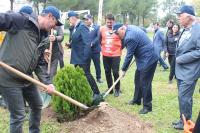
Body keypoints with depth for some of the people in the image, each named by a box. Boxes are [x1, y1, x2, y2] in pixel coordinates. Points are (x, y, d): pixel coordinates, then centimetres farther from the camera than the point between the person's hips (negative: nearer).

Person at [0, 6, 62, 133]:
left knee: (37, 106, 23)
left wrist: (47, 82, -4)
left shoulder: (41, 37, 12)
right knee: (18, 115, -2)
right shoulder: (21, 20, -11)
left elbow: (39, 64, 10)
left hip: (26, 79, 9)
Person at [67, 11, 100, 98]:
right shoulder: (75, 28, 10)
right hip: (77, 57, 9)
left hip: (83, 57, -9)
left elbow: (87, 43, -22)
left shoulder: (82, 27, -17)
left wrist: (85, 57, -24)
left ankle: (96, 92, 6)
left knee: (86, 74, -4)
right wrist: (70, 45, 2)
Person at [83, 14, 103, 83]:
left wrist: (91, 44, -21)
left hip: (95, 49, -1)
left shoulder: (97, 27, 0)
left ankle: (98, 78, 23)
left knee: (97, 64, 10)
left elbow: (98, 37, -10)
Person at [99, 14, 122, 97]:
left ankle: (117, 89, 13)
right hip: (105, 55, 4)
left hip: (116, 55, -4)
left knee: (115, 72, -3)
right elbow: (99, 40, 16)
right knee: (107, 72, 11)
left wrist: (120, 48, 1)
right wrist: (103, 47, 11)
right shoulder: (102, 29, 0)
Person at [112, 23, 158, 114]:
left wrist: (123, 69, -5)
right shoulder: (131, 28, 5)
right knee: (138, 80, 19)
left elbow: (129, 55, -17)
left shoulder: (129, 37, -25)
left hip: (148, 60, -11)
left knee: (145, 83, -5)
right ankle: (137, 100, 34)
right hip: (144, 59, 11)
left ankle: (147, 106, 5)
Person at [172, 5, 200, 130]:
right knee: (183, 97, 16)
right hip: (181, 70, 8)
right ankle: (183, 119, 28)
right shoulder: (185, 30, 11)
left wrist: (180, 59, -18)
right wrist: (178, 60, 6)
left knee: (184, 97, -2)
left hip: (189, 72, -8)